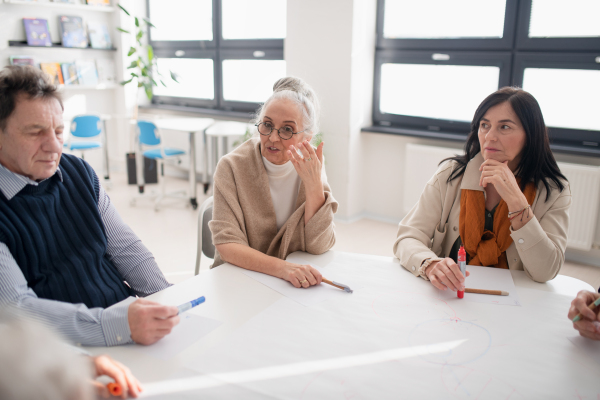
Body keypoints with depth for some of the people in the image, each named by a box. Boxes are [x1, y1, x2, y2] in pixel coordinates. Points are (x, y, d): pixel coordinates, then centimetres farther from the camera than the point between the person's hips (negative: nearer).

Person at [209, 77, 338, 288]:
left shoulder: (311, 165, -4)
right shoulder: (233, 167, -11)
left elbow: (319, 246, -9)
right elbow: (227, 245, -18)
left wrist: (314, 185, -21)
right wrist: (281, 267, -32)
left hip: (297, 282, 1)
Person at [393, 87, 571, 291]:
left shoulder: (553, 192, -4)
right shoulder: (450, 174, -3)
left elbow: (545, 272, -14)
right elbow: (408, 238, -9)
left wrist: (515, 200, -22)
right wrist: (430, 265, -31)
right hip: (448, 294, 1)